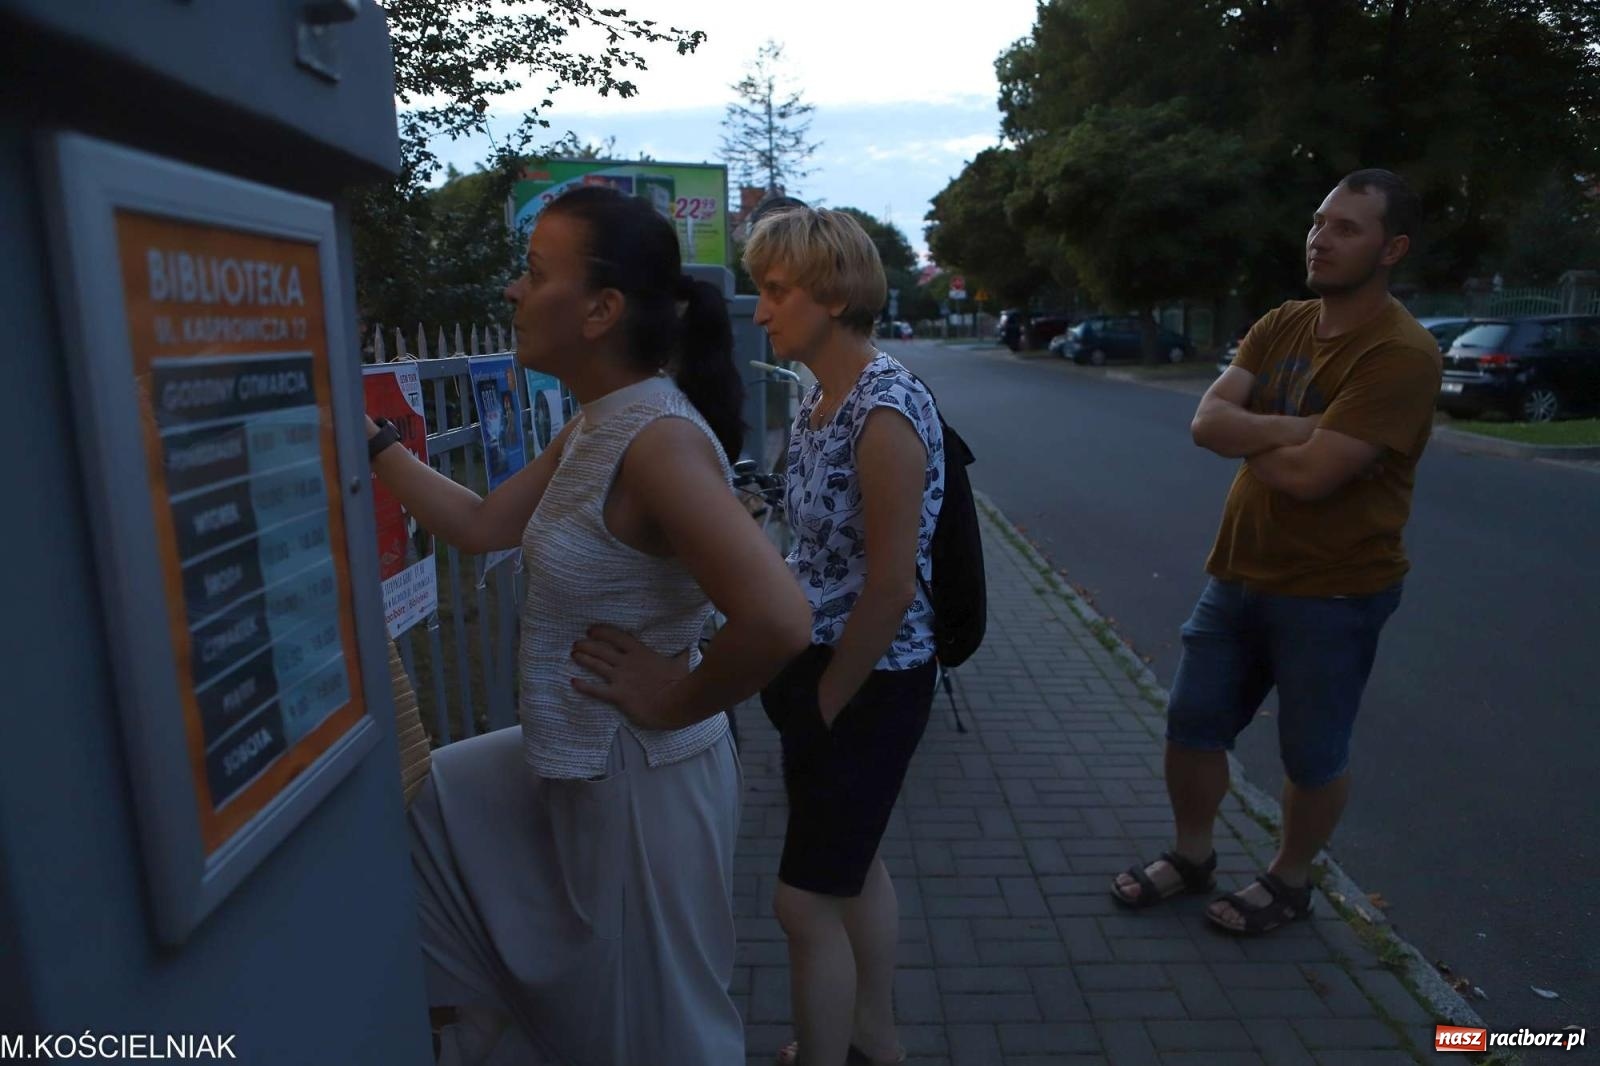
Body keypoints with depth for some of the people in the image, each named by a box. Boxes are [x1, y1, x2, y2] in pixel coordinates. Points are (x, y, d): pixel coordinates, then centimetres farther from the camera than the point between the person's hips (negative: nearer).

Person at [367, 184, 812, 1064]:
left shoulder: (658, 440, -27)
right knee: (413, 808, 25)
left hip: (644, 782, -9)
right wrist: (370, 444, 9)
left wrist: (677, 703, -22)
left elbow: (778, 620, -38)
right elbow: (480, 526, 11)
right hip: (574, 762, 9)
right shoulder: (593, 427, 3)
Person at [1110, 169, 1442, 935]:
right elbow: (1207, 420, -8)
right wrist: (1297, 427, -22)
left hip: (1332, 592, -7)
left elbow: (1309, 473, -27)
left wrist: (1245, 436, -9)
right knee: (1191, 725, 14)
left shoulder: (1401, 354, -19)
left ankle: (1289, 880, 36)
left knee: (1312, 755, 11)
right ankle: (1191, 856, 37)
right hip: (1239, 572, 7)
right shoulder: (1281, 325, 5)